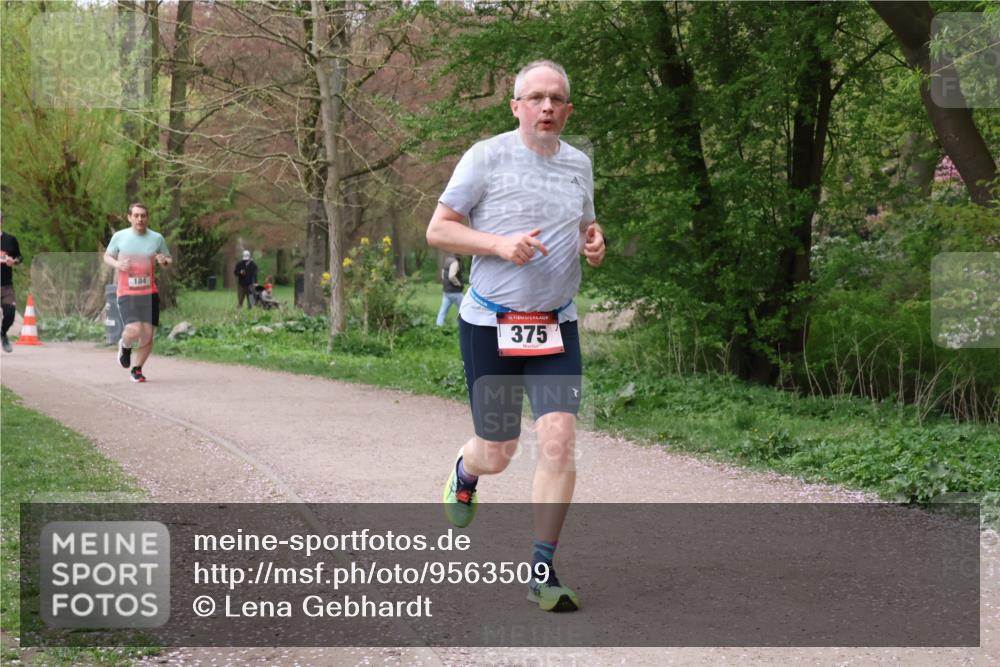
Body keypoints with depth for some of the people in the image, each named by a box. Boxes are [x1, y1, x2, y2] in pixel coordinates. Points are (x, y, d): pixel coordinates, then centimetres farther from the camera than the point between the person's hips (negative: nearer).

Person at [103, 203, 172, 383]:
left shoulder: (157, 239, 4)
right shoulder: (119, 236, 1)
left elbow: (169, 259, 16)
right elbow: (107, 256, 14)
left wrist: (164, 261, -8)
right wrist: (117, 264, -8)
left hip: (150, 293, 2)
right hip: (126, 293, -2)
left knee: (147, 335, -2)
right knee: (134, 330, -19)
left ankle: (136, 369, 19)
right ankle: (125, 346, 17)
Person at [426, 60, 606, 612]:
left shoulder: (579, 164, 9)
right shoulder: (487, 157, -6)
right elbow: (437, 230, -5)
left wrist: (594, 243, 1)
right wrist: (502, 244, -20)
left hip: (556, 326, 3)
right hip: (490, 324, -3)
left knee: (559, 441, -12)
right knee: (497, 454, 5)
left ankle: (542, 571, -3)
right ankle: (466, 471, 44)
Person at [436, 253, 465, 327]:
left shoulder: (447, 261, 11)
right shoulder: (454, 262, -18)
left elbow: (443, 276, 20)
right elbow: (451, 276, -29)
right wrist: (459, 284, -15)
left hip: (446, 291, 8)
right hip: (454, 292, -8)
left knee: (443, 310, 6)